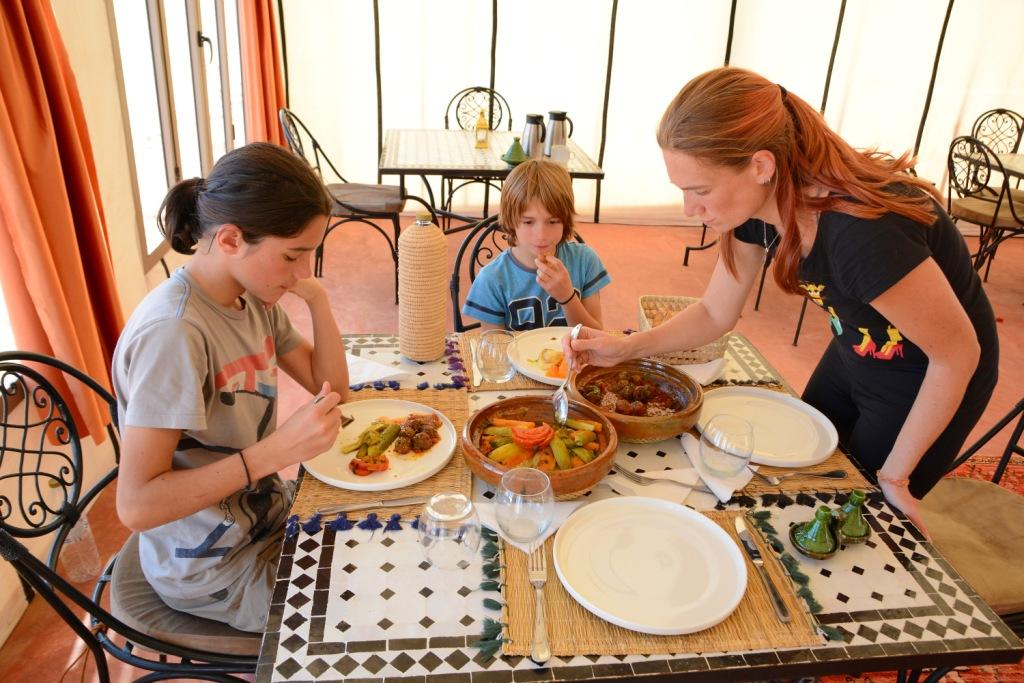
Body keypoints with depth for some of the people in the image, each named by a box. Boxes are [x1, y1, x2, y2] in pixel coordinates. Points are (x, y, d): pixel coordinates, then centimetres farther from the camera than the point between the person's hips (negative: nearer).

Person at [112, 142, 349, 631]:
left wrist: (317, 300, -13)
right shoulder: (173, 332, -30)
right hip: (214, 572, -7)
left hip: (266, 515, 7)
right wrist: (278, 448, -36)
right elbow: (136, 505, -28)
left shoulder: (253, 297, -5)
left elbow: (331, 388, 2)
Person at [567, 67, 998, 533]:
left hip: (928, 380, -6)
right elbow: (715, 314, -5)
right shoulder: (758, 203, -18)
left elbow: (958, 353, -27)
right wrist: (625, 348, -18)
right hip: (855, 354, 7)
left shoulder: (863, 230, -41)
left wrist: (894, 475, -16)